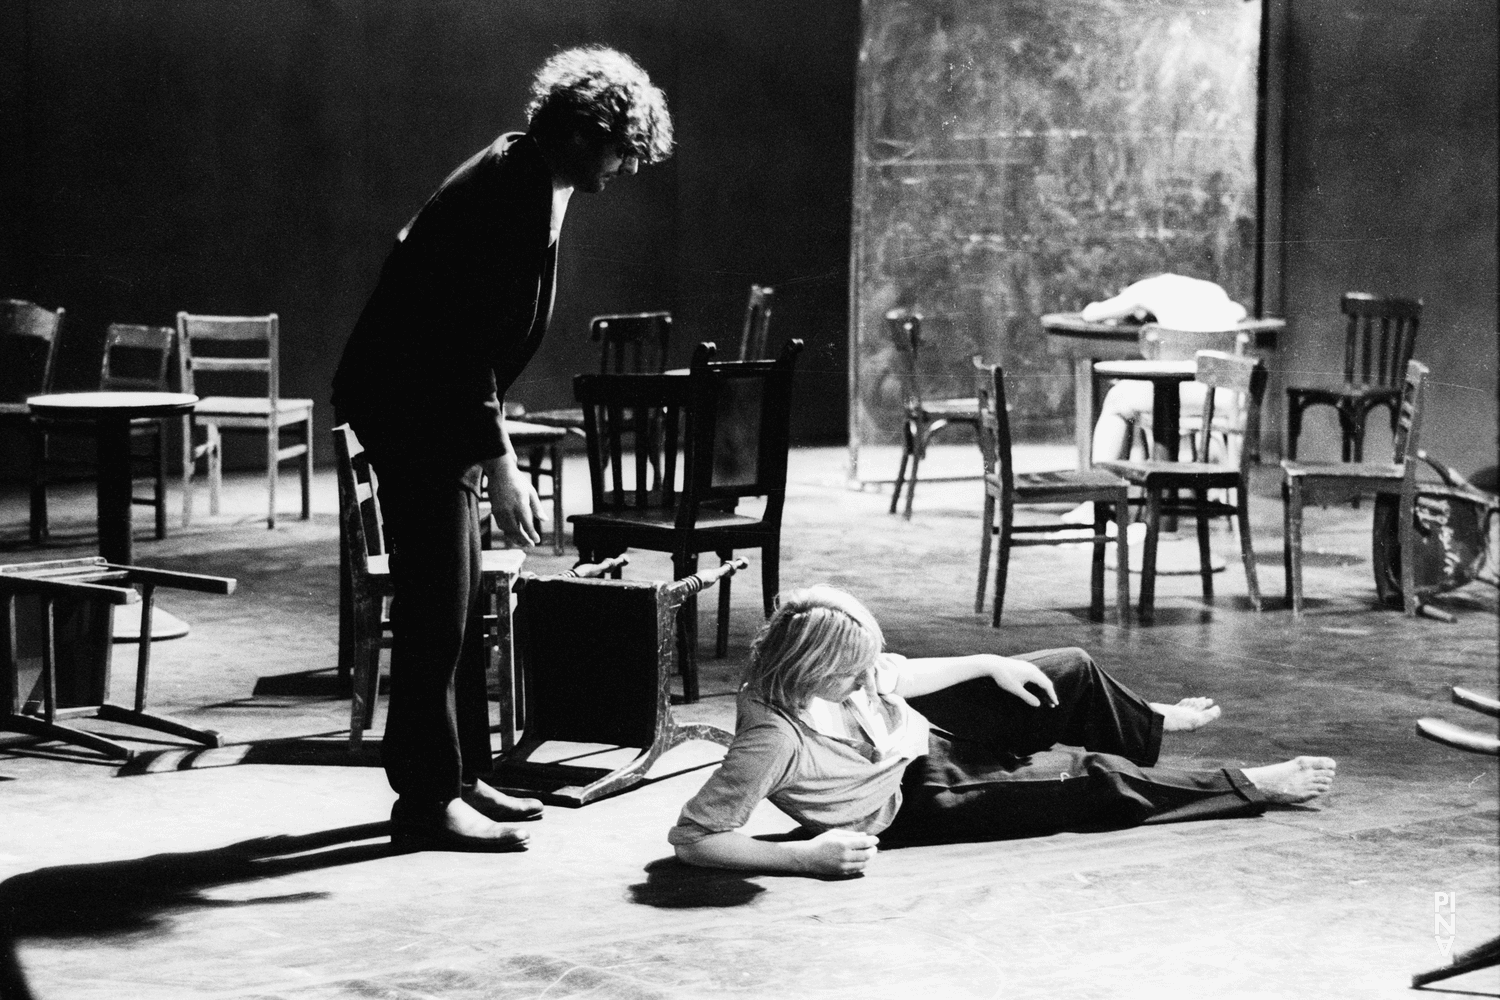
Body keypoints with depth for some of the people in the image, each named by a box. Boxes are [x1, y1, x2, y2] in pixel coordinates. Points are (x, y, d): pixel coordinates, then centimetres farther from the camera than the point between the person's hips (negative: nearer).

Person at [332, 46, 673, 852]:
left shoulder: (528, 182, 9)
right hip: (406, 404, -10)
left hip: (432, 402, 10)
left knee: (458, 603, 14)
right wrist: (499, 464, -25)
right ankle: (426, 800, -1)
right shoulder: (507, 194, -22)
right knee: (436, 609, -7)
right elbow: (466, 342, -25)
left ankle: (457, 777, 22)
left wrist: (494, 446, 17)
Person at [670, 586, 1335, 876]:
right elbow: (691, 836, -40)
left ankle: (1148, 728, 49)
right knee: (1095, 782, -6)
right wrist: (804, 856, -44)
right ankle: (1251, 788, 18)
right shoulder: (772, 739, -40)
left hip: (923, 730, 7)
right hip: (913, 803, -7)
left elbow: (895, 676, 3)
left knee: (1073, 672, 11)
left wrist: (991, 664, 0)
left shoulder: (838, 666, -20)